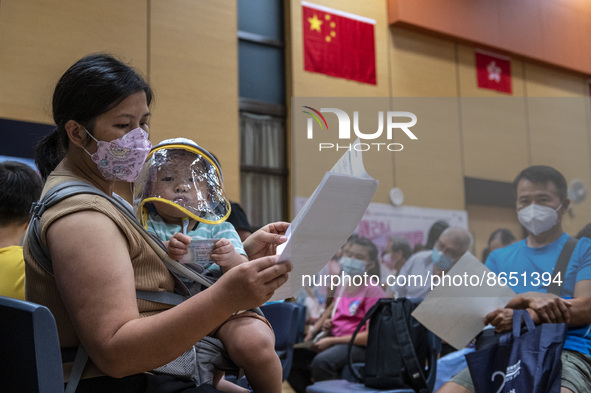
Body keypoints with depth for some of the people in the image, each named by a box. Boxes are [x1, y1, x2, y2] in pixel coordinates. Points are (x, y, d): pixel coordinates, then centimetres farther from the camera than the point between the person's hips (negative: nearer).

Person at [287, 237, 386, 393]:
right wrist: (315, 329, 13)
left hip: (357, 345, -8)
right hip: (334, 341, 8)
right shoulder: (343, 285, 12)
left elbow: (371, 336, -16)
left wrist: (331, 341, -15)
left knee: (321, 362, -35)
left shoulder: (372, 290, -11)